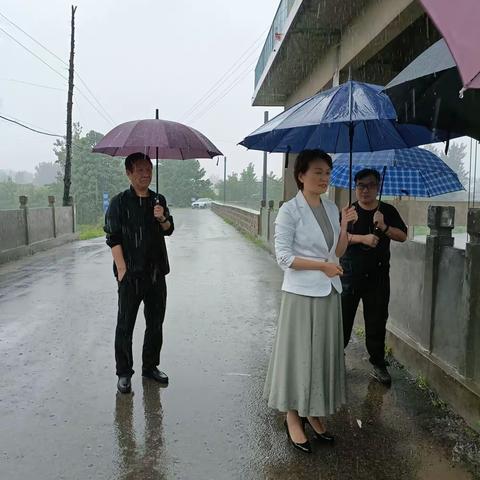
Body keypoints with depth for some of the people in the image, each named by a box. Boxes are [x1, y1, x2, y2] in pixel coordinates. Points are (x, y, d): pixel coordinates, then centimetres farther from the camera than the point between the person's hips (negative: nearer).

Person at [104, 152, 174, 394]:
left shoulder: (158, 200, 10)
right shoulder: (120, 202, -5)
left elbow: (169, 230, 15)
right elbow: (113, 239, -8)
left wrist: (162, 219, -8)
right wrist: (122, 270, -15)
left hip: (156, 272, 5)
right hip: (131, 274, -5)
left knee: (156, 322, 13)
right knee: (125, 324, 2)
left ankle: (150, 366, 29)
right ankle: (124, 373, 16)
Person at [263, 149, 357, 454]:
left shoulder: (332, 208, 8)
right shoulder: (290, 211, -11)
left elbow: (338, 252, 12)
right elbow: (283, 256, -14)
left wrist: (345, 226, -3)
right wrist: (322, 265, -20)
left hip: (329, 292, 6)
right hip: (302, 293, -6)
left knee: (324, 352, 13)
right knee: (299, 353, 3)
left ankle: (314, 413, 29)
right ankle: (293, 417, 20)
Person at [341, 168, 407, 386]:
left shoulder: (388, 211, 8)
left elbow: (403, 236, 4)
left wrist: (384, 227, -12)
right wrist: (363, 238, -20)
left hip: (378, 275, 2)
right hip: (350, 273, -1)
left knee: (377, 321, 8)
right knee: (344, 317, 2)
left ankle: (378, 365, 20)